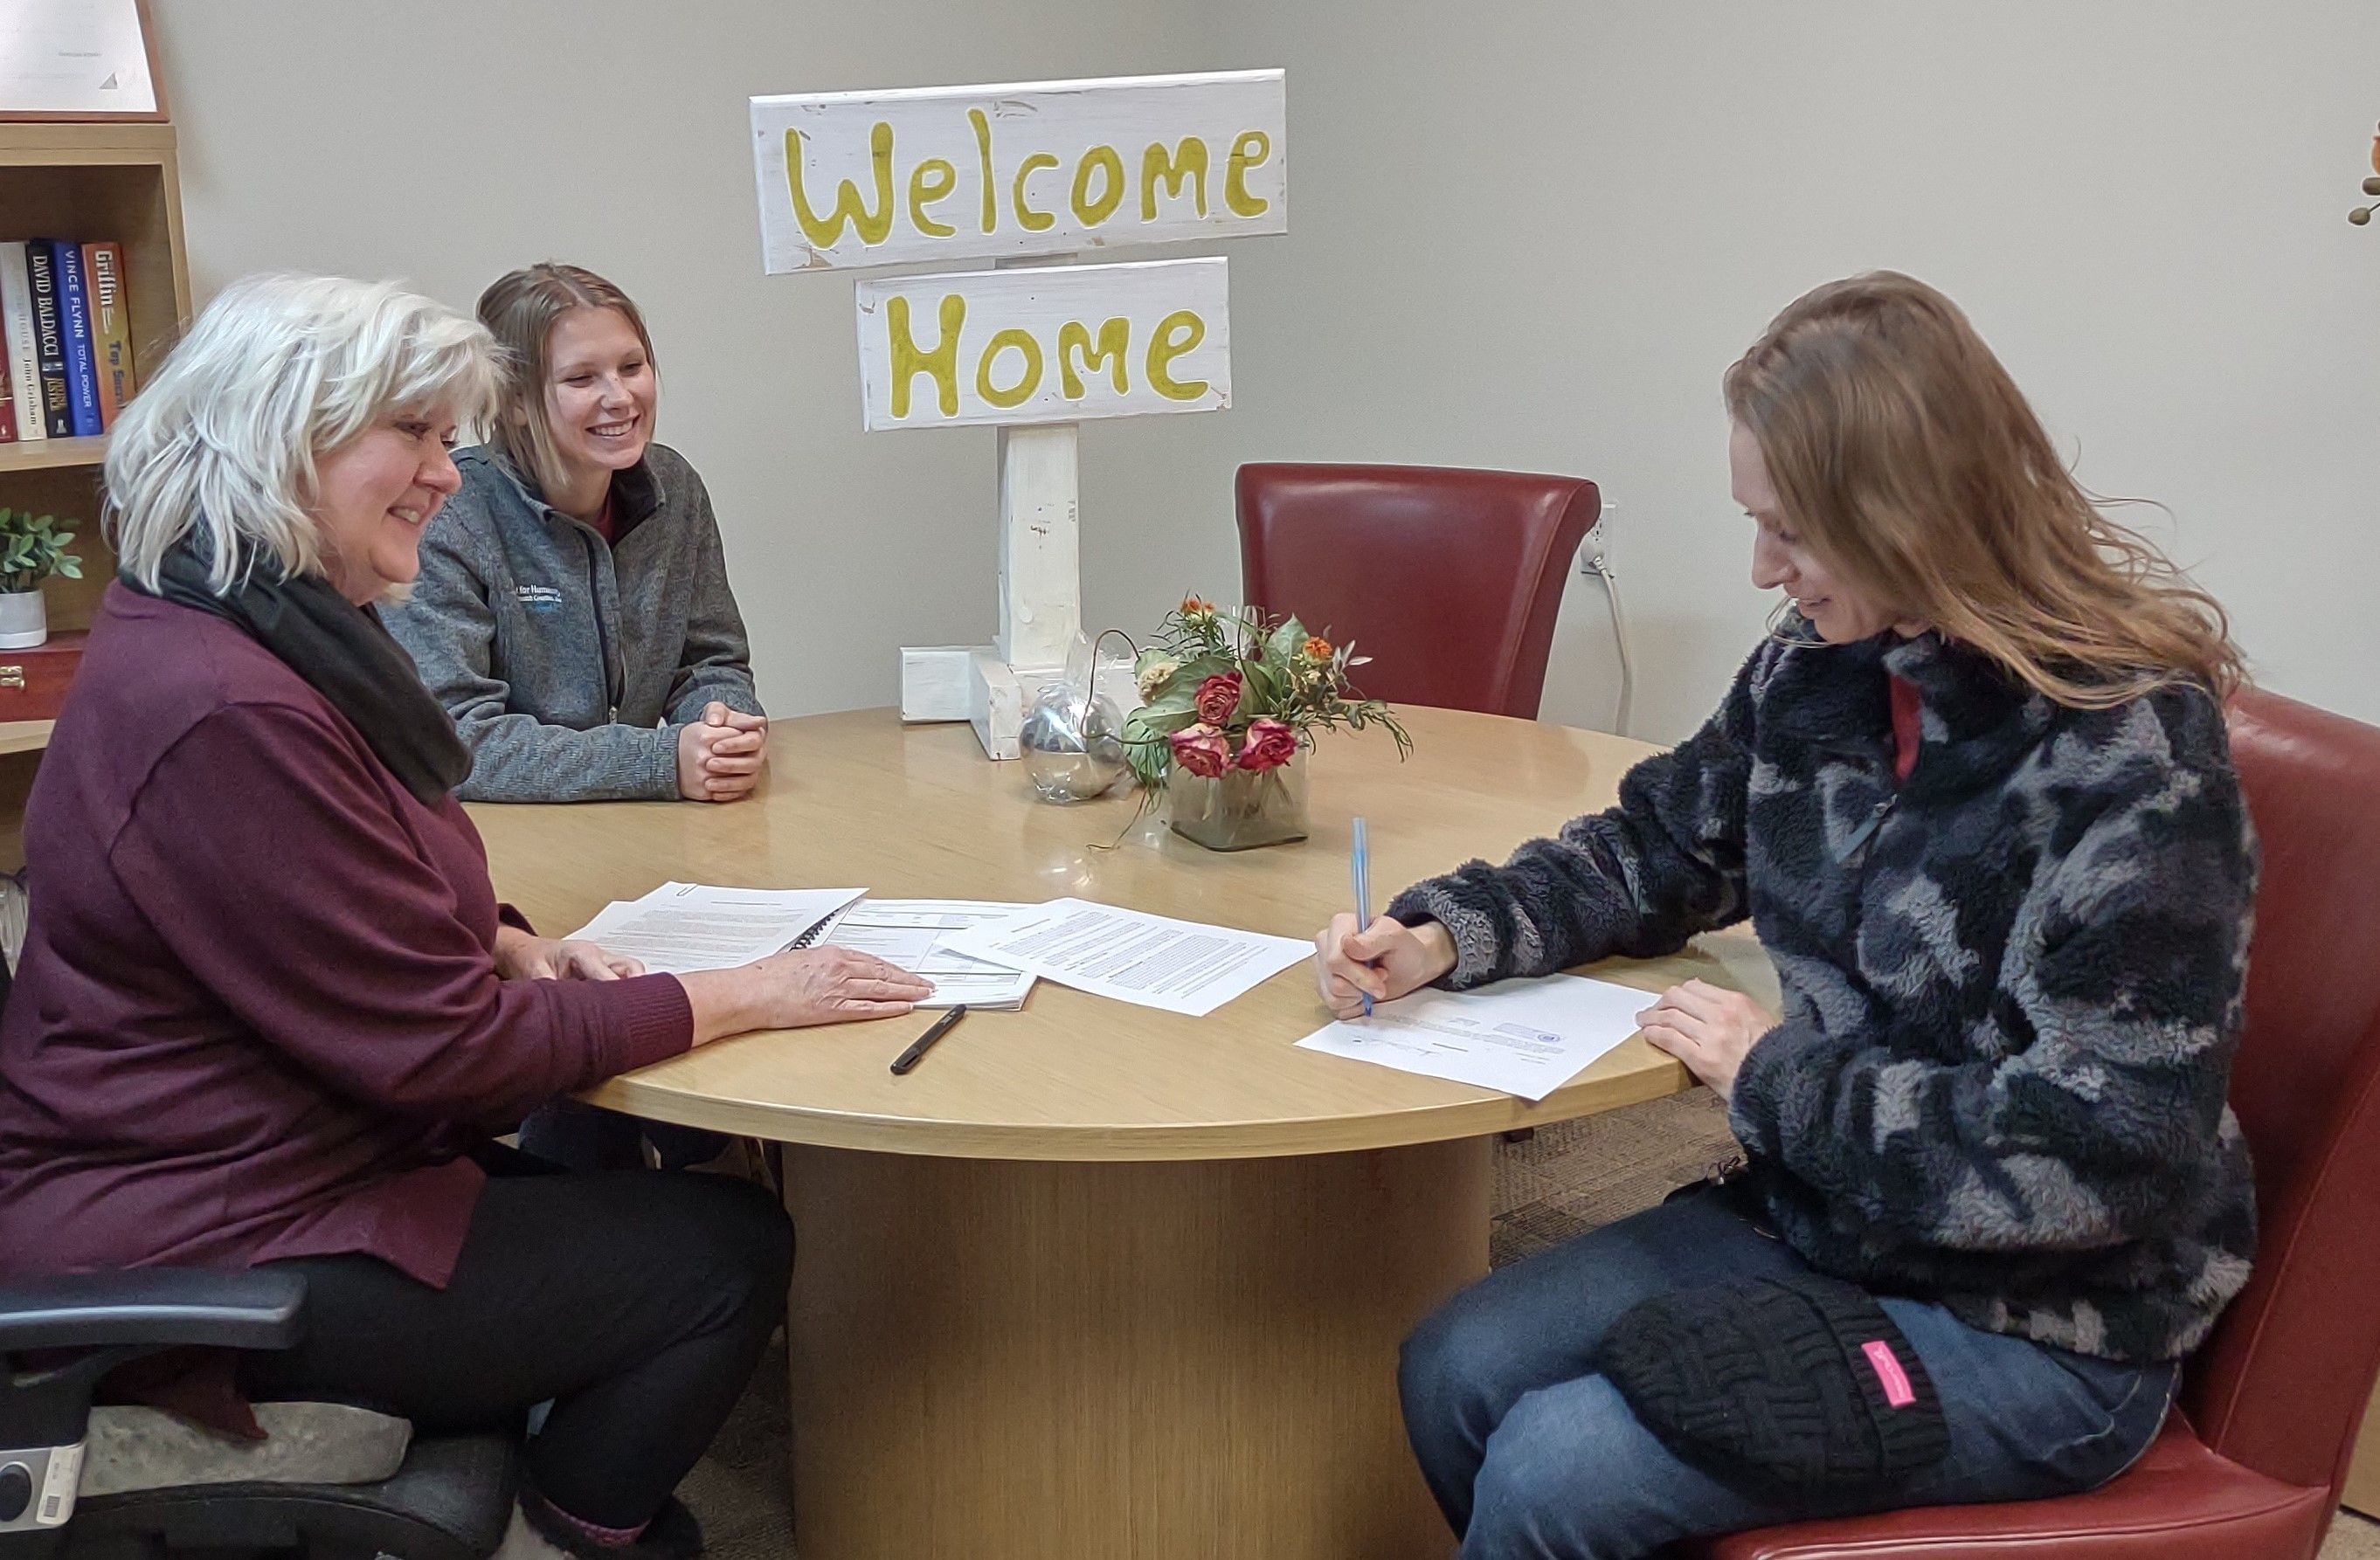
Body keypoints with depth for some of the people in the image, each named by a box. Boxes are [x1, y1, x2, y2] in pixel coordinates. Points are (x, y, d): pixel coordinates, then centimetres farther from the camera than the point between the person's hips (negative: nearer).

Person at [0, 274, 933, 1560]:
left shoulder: (278, 635, 6)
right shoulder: (221, 709, -28)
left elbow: (388, 920, 16)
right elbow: (435, 1044, -24)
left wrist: (521, 950, -4)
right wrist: (740, 997, -17)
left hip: (248, 1163, 10)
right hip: (205, 1254, -10)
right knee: (728, 1253, -6)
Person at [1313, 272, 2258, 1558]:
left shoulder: (2131, 762, -23)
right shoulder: (1819, 669, -3)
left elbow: (2105, 1150, -25)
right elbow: (1657, 849, 11)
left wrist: (1778, 1079, -18)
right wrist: (1440, 939, -4)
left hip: (2042, 1330, -6)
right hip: (1823, 1222, 7)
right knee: (1451, 1376, -3)